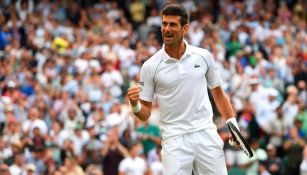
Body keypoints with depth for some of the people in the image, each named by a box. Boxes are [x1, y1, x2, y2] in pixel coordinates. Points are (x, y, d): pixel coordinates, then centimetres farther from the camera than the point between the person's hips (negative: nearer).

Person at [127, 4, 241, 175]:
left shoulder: (203, 56, 4)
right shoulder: (151, 66, -1)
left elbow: (218, 92, 16)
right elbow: (145, 114, 2)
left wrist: (232, 122, 6)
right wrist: (135, 105, -19)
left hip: (206, 135, 2)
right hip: (174, 140, -2)